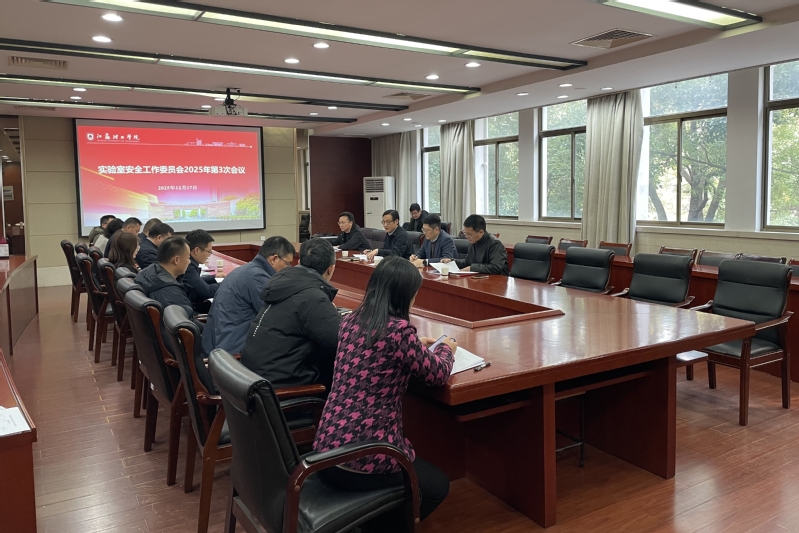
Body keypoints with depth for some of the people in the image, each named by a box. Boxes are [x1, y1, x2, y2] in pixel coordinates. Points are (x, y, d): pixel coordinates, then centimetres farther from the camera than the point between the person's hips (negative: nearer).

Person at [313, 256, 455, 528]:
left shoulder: (350, 322, 4)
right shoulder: (400, 330, -18)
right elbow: (437, 375, -2)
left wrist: (416, 346, 27)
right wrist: (447, 347, 17)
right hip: (363, 460, -7)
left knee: (418, 466, 33)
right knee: (437, 486, 21)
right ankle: (374, 525, 16)